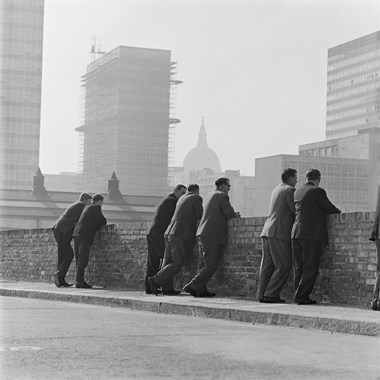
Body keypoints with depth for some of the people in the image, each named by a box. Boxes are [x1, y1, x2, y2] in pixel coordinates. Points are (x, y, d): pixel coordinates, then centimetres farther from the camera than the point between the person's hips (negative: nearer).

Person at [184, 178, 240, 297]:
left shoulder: (209, 195, 20)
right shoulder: (223, 196, -6)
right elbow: (230, 214, -10)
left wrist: (233, 214, 21)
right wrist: (236, 215, 13)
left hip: (202, 233, 9)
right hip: (212, 236, -9)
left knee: (203, 265, 10)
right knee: (210, 267, -7)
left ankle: (201, 290, 8)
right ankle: (192, 286, -13)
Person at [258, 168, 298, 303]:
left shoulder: (276, 189, 23)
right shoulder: (290, 190, -4)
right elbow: (296, 211, -9)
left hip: (267, 231, 9)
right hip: (279, 233, -9)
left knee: (267, 265, 6)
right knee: (284, 266, -6)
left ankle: (262, 295, 3)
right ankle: (271, 294, -10)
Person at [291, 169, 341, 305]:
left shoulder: (297, 192, 15)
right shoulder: (318, 191, -6)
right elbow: (329, 208, -3)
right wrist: (341, 213, 18)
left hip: (296, 233, 7)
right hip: (312, 235, -7)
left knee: (299, 268, 10)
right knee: (311, 269, -3)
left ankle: (300, 296, 10)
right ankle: (301, 296, -6)